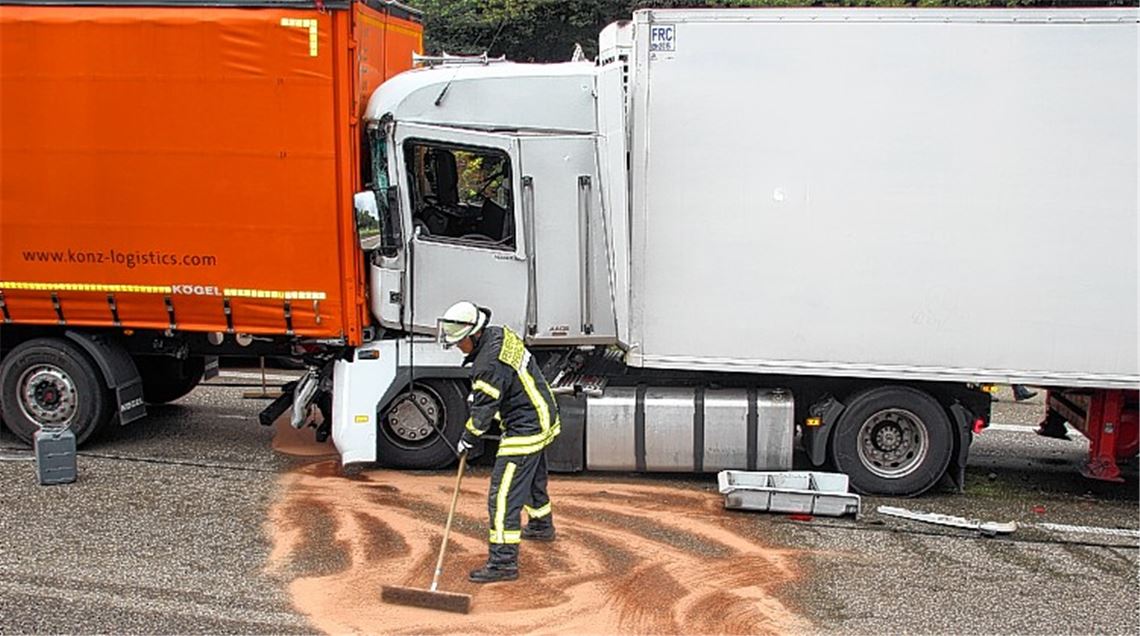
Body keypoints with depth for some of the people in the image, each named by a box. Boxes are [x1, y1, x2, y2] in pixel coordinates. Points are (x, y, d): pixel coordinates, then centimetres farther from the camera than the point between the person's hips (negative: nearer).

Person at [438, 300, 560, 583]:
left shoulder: (491, 364, -30)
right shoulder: (498, 334, 0)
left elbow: (484, 410, -20)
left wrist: (467, 440, -5)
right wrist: (477, 392, 15)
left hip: (525, 429, -11)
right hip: (540, 419, 11)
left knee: (503, 494, -11)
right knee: (533, 478, 30)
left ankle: (503, 562, -10)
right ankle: (541, 525, 53)